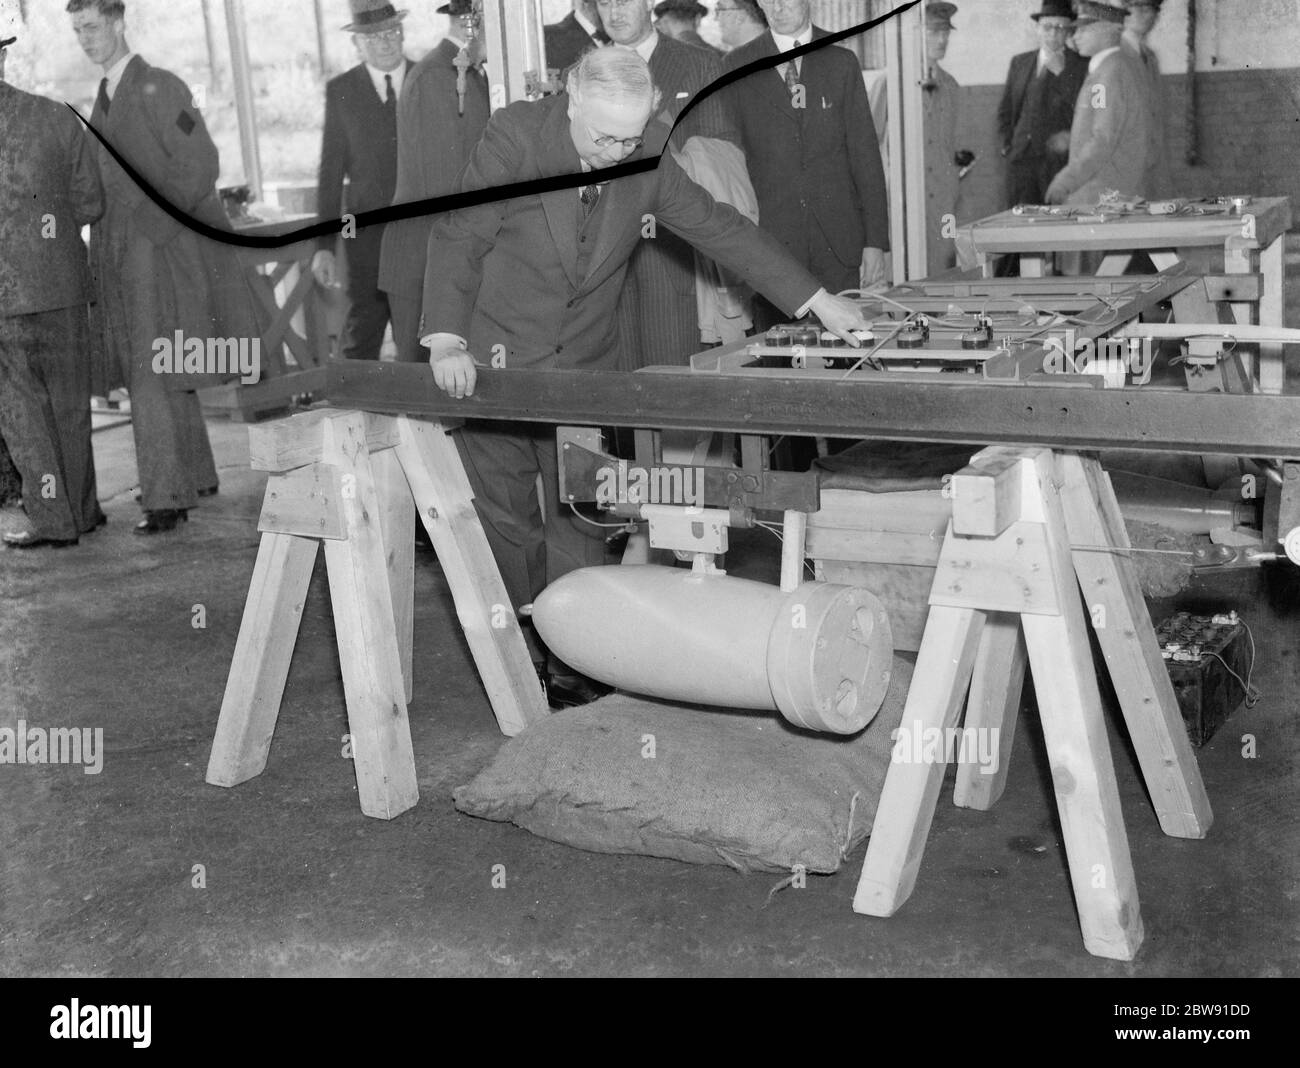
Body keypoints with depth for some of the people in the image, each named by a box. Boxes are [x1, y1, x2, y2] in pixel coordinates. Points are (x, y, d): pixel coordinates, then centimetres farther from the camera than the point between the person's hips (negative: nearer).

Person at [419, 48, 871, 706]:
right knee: (506, 521, 3)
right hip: (493, 362, -2)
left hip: (580, 367, 3)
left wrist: (819, 303, -2)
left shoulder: (646, 157, -6)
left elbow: (718, 228, 0)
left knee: (579, 520, 1)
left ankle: (576, 667, 15)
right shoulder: (514, 138, -16)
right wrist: (446, 341, -28)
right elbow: (459, 238, -16)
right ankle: (522, 664, 19)